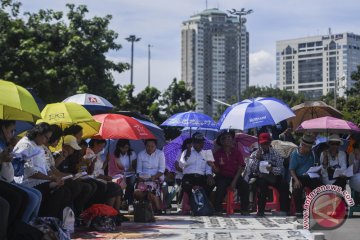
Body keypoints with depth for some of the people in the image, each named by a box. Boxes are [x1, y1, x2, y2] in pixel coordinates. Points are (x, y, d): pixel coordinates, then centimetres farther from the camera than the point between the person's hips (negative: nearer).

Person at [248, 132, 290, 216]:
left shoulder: (275, 154, 10)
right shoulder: (254, 154, 10)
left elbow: (281, 169, -3)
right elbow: (251, 169, -5)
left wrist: (272, 169, -22)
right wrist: (257, 158, -14)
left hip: (273, 176, 1)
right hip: (260, 177, -1)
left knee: (284, 185, -26)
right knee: (262, 184, -35)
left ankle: (284, 210, -21)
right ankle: (261, 210, -30)